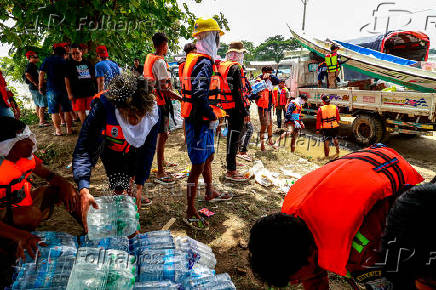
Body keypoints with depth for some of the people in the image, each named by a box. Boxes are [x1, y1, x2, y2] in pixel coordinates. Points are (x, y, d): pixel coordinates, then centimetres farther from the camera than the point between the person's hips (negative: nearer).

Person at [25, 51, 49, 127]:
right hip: (35, 88, -11)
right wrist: (35, 83, -23)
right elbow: (27, 74, -28)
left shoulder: (33, 65, 19)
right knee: (43, 104, -11)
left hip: (34, 88, 11)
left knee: (38, 105, 13)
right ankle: (42, 121, -11)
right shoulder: (31, 65, -13)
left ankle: (41, 120, 19)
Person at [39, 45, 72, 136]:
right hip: (65, 88, 1)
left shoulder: (48, 59, 3)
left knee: (54, 111, 4)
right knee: (67, 110, 8)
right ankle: (69, 129, 8)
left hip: (52, 88, -1)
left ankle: (58, 130, 3)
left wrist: (40, 86, 3)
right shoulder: (65, 61, 6)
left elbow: (41, 73, -2)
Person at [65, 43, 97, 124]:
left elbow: (93, 76, 19)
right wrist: (69, 93, -7)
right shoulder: (69, 64, 3)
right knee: (81, 111, 1)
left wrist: (95, 88, 13)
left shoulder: (87, 63, 13)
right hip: (77, 92, -3)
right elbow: (67, 79, -1)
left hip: (90, 91, 3)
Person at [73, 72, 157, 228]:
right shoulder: (103, 108, -44)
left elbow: (148, 148, -20)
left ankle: (129, 192, 50)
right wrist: (84, 190, -58)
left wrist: (139, 186, -20)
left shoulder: (152, 112, -34)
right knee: (119, 185, -11)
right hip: (110, 149, -3)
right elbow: (83, 150, -45)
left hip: (132, 148, 3)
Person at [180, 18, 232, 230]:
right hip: (199, 121, -11)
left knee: (208, 156, 25)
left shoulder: (194, 59, 15)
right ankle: (190, 213, 7)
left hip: (201, 120, 11)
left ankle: (210, 193, 46)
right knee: (198, 165, -4)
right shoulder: (204, 63, -18)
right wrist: (213, 117, -16)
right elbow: (199, 97, -26)